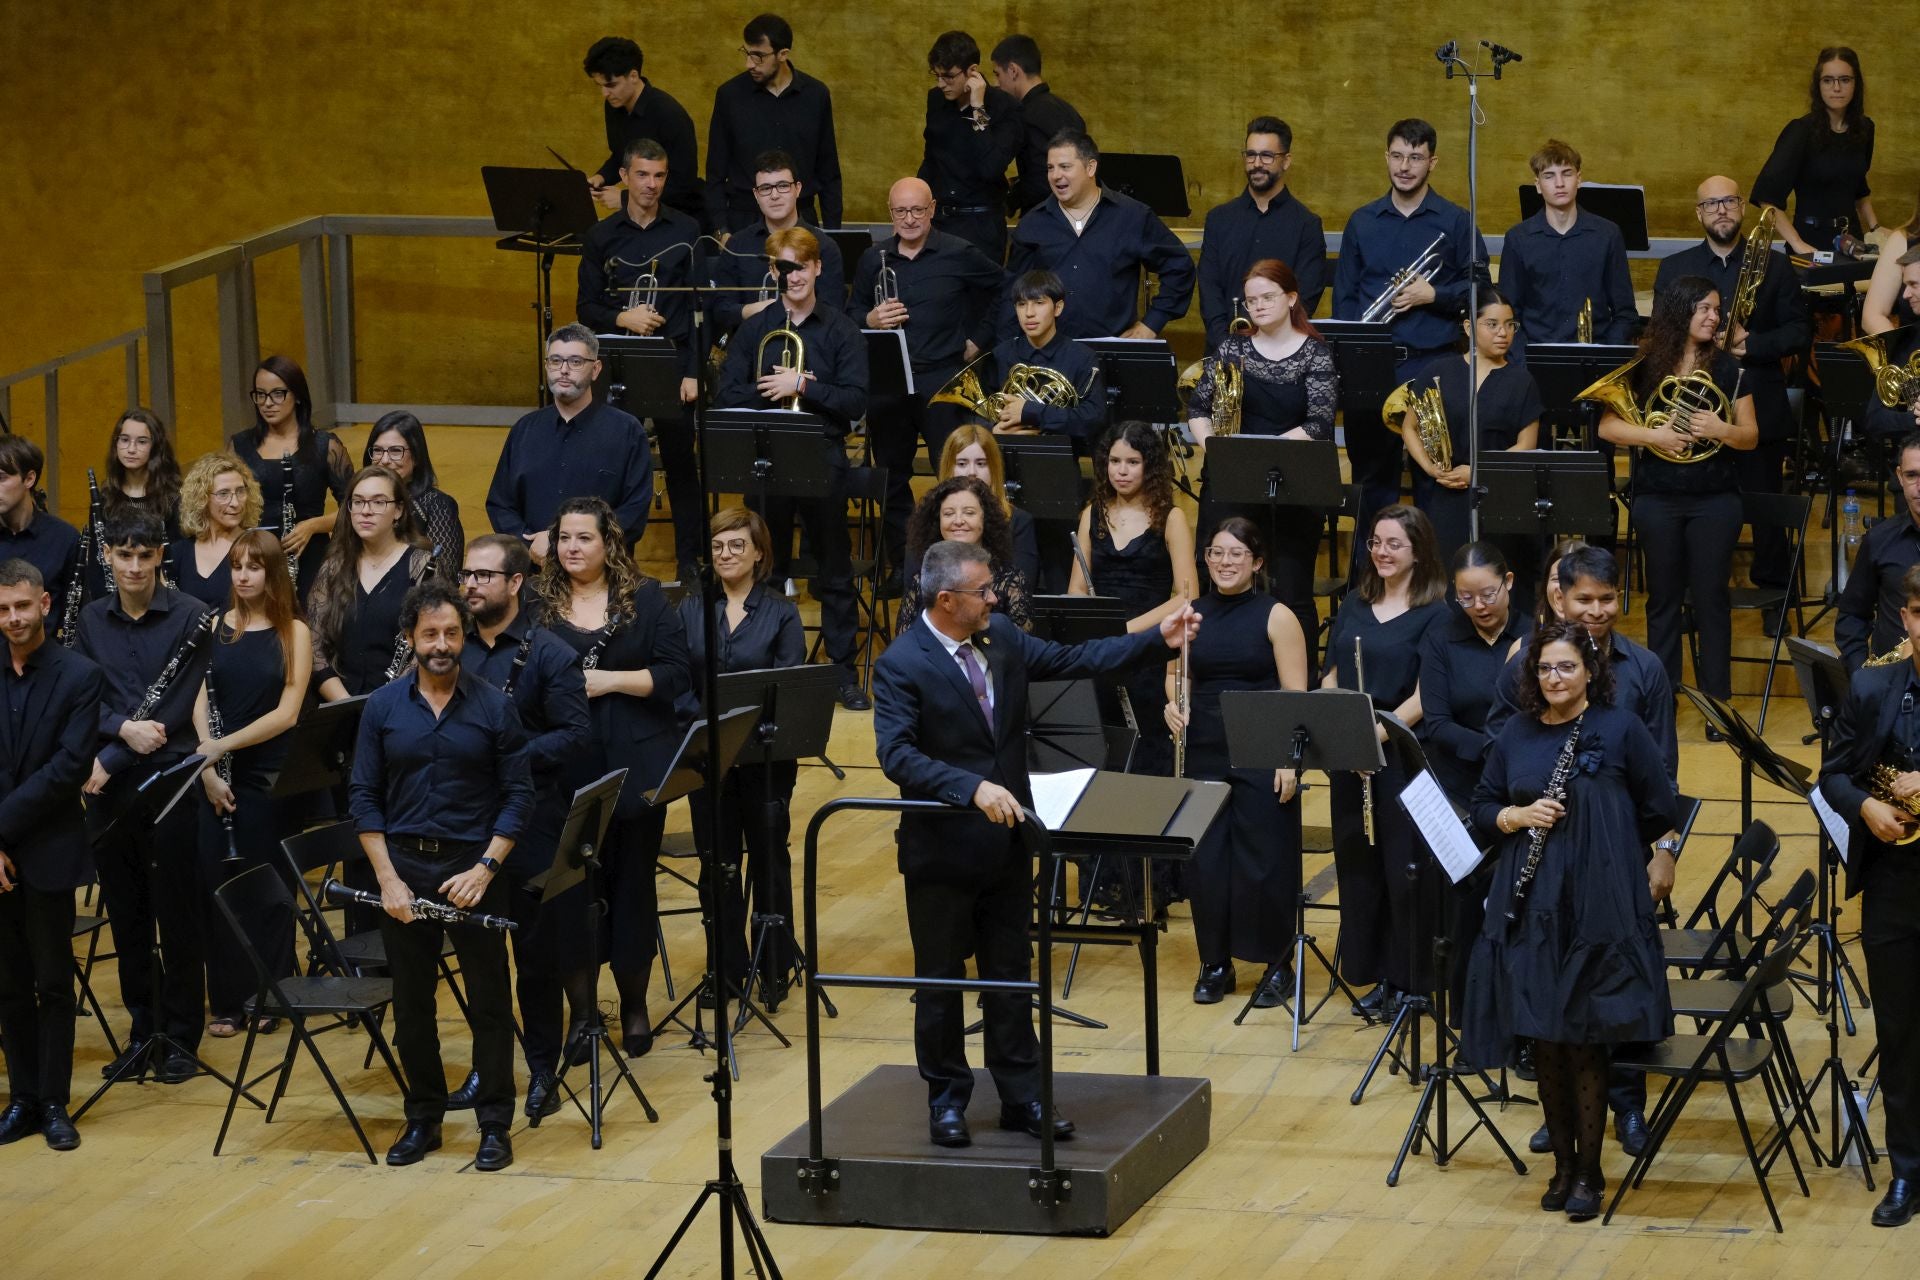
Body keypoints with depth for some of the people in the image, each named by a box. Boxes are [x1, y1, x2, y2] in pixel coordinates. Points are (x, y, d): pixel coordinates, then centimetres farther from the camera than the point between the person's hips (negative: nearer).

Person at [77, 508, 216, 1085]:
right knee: (126, 913, 9)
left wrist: (112, 761, -13)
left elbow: (181, 706, -11)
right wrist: (123, 728, -18)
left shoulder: (189, 615, -6)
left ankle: (180, 1037, 8)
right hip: (109, 786, 4)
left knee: (176, 912, 0)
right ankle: (143, 1030, 18)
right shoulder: (92, 620, 9)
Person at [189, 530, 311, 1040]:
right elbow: (200, 700, 2)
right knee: (218, 886, 1)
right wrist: (208, 767, -10)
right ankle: (225, 1002, 8)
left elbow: (287, 713, -8)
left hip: (270, 778, -2)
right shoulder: (215, 627, 5)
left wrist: (226, 745, -14)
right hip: (218, 778, 2)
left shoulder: (294, 633, -2)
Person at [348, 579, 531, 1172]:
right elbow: (364, 796, 4)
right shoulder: (383, 707, 4)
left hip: (472, 868, -2)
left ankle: (494, 1124, 10)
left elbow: (518, 796, -2)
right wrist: (387, 877, -5)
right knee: (411, 1002, 8)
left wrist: (486, 867, -13)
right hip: (404, 864, 2)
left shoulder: (494, 707, -1)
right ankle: (423, 1118, 20)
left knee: (488, 1000, 1)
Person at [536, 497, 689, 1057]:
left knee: (632, 881, 6)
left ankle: (635, 1005, 19)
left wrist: (610, 680, -15)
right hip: (566, 771, 0)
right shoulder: (538, 605, 4)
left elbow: (676, 673, -4)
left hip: (636, 766, 0)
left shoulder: (646, 599, 2)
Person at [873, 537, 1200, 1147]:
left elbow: (1073, 660, 8)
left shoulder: (1001, 637, 2)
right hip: (942, 850, -6)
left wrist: (1158, 638, 0)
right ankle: (947, 1100, 22)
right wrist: (974, 787, -37)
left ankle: (1021, 1097, 21)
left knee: (1011, 976, 13)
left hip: (1006, 843, 6)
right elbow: (896, 754, -27)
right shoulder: (902, 664, -18)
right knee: (941, 981, 8)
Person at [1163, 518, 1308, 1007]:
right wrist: (1173, 705, -2)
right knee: (1205, 859, 5)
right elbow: (1175, 673, 20)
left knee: (1265, 862, 0)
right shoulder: (1192, 615, 7)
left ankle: (1278, 966, 13)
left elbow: (1295, 694, -7)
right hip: (1204, 753, 4)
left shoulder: (1276, 617, -5)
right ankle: (1215, 963, 18)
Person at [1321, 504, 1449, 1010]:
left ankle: (1409, 978, 8)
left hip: (1405, 754, -6)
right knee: (1357, 861, 9)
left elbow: (1426, 693, -13)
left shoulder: (1435, 614, -7)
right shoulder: (1355, 603, 11)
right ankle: (1373, 972, 18)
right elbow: (1332, 674, 12)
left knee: (1404, 867, -2)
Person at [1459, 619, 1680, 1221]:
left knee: (1585, 1040, -4)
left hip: (1599, 906, -3)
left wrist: (1663, 857, 3)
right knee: (1544, 1040, 5)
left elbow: (1661, 806, 6)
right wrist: (1517, 816, -6)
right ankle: (1562, 1162, 18)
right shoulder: (1515, 736, 9)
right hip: (1531, 907, 3)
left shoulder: (1619, 729, 0)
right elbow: (1482, 809, 12)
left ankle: (1589, 1172, 6)